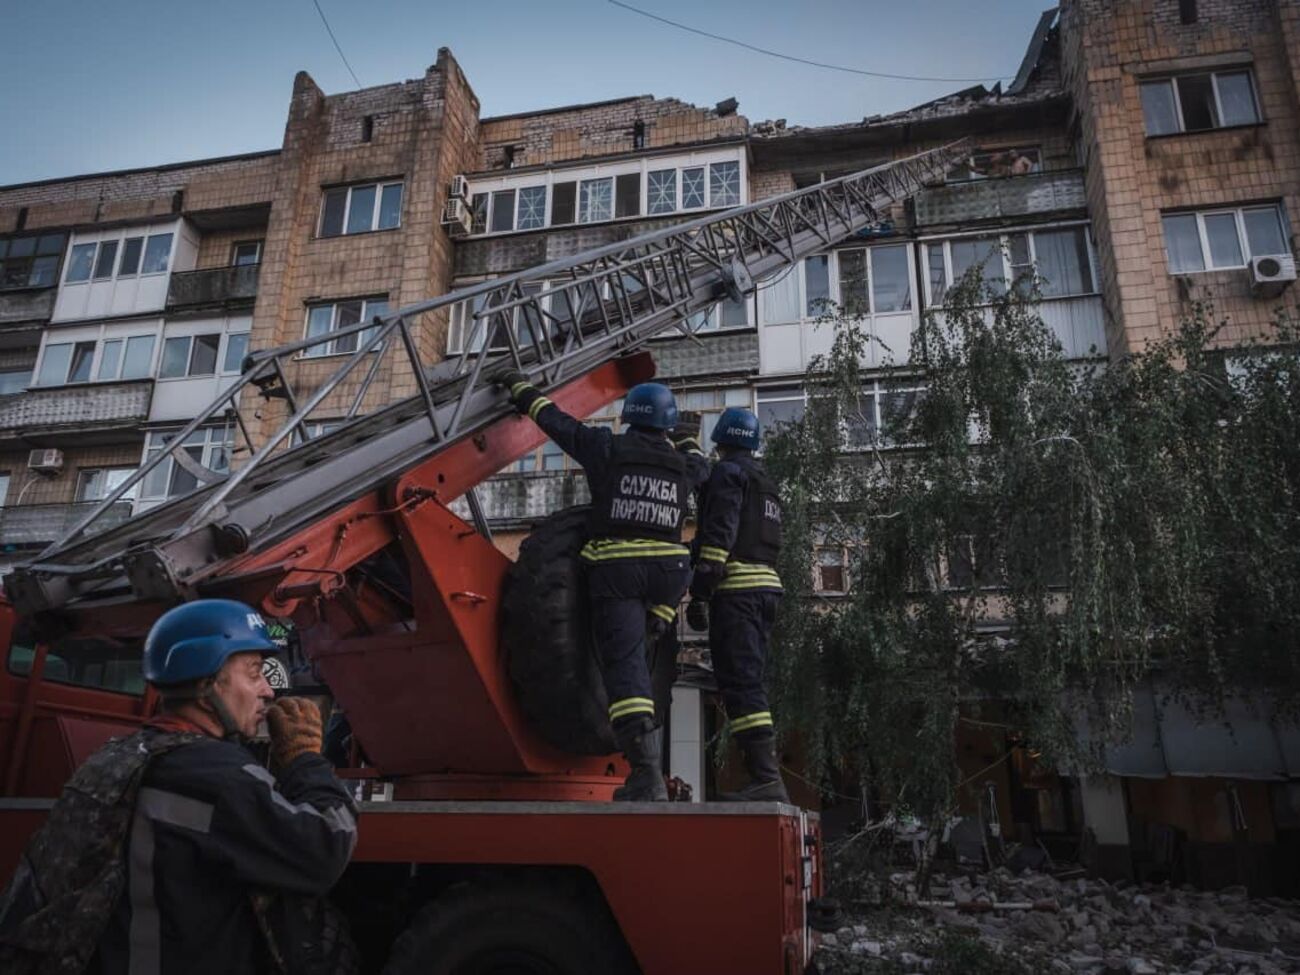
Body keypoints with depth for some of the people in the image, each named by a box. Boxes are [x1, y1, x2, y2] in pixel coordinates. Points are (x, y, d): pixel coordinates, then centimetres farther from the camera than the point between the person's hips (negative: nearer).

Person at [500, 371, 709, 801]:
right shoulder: (682, 464, 11)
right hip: (668, 571, 3)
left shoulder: (606, 448, 3)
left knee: (624, 664, -7)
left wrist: (521, 386, 29)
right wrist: (690, 441, 55)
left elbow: (554, 419, 13)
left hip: (614, 569, -3)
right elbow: (701, 470, 36)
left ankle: (647, 773, -14)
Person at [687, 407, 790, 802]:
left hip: (735, 587, -9)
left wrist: (700, 592, -17)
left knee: (740, 683, -12)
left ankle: (766, 777, -17)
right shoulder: (765, 481, 26)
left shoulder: (728, 471, -2)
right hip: (767, 585, 9)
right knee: (749, 682, 11)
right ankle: (765, 775, 11)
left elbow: (719, 534, -14)